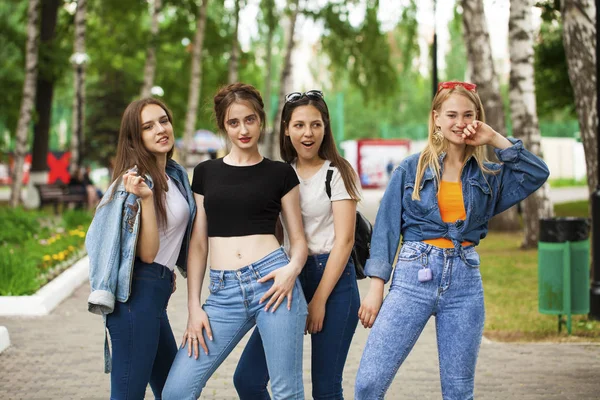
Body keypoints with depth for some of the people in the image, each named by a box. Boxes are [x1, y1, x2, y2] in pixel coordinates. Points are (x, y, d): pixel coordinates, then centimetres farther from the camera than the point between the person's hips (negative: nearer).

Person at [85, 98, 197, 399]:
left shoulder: (175, 175, 12)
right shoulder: (138, 181, -13)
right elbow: (146, 253, -19)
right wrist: (145, 199, -28)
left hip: (156, 294, 9)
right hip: (137, 295, -9)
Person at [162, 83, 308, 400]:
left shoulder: (280, 173, 8)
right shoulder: (205, 172, 14)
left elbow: (298, 238, 10)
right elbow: (198, 243, 13)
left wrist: (293, 268, -13)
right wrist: (194, 306, 5)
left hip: (271, 281, -2)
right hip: (224, 291, 3)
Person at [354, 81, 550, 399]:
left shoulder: (489, 176, 11)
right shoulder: (412, 168, 4)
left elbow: (538, 174, 2)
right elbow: (387, 227, 2)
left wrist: (496, 140, 0)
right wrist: (376, 287, -5)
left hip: (464, 281, 2)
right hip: (414, 277, -2)